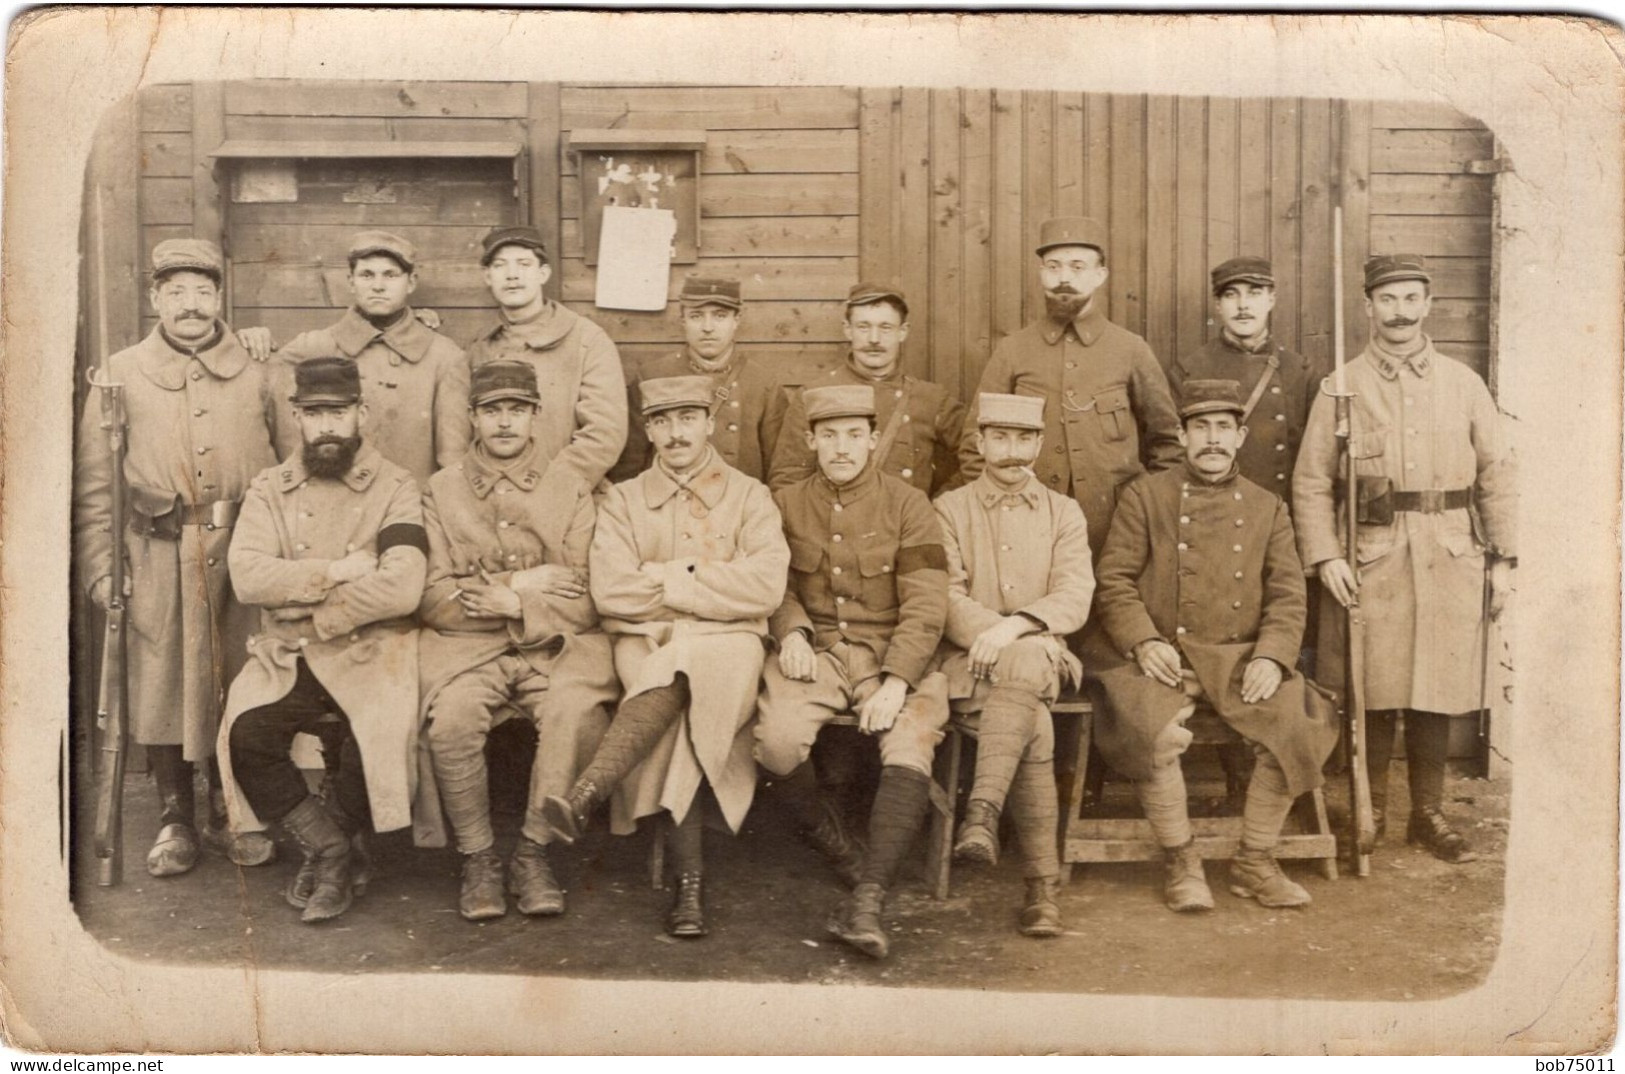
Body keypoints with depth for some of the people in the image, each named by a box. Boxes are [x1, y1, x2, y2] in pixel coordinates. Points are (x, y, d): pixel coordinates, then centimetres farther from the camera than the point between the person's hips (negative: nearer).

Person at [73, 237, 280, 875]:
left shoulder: (255, 377, 8)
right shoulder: (119, 377, 5)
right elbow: (94, 485, 3)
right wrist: (100, 568, -4)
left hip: (241, 556, 1)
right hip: (156, 563, -1)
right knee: (160, 685, 4)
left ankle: (231, 813, 21)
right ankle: (175, 820, 18)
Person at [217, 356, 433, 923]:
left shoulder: (395, 488, 0)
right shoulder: (269, 489, 10)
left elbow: (402, 590, -15)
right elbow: (246, 575, -7)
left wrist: (305, 603, -11)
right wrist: (336, 570, -13)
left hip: (370, 650, -3)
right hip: (286, 656, 3)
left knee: (378, 733, -29)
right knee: (244, 735, -23)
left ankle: (325, 853, 2)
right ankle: (336, 850, -2)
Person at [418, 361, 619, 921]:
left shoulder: (573, 491, 9)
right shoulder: (441, 489, 10)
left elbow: (585, 603, 2)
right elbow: (431, 597, 0)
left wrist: (511, 604, -12)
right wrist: (517, 584, -8)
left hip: (555, 645, 0)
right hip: (466, 646, 0)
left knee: (577, 713, -31)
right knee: (452, 718, -31)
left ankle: (532, 854, -10)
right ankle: (477, 858, -8)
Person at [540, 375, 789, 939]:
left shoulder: (750, 497, 11)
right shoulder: (624, 500, 15)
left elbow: (765, 587, -8)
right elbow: (611, 591, -3)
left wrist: (666, 581, -6)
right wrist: (703, 576, -4)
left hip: (726, 644, -1)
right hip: (645, 646, 1)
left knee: (684, 672, -37)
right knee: (681, 710, -33)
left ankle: (585, 797, -41)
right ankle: (689, 881, -33)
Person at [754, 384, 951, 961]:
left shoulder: (907, 505, 1)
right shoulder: (786, 504, 10)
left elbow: (926, 605, -5)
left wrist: (896, 681, -19)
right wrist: (790, 631, -5)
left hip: (893, 656, -1)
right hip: (814, 651, 2)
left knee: (911, 746, -30)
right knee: (776, 741, -28)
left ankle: (867, 899, -31)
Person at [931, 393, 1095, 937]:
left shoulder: (1064, 512, 14)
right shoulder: (948, 509, 11)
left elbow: (1074, 599, -1)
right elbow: (945, 598, -2)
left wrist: (1016, 626, -21)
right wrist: (990, 632, -21)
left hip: (1042, 658, 1)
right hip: (969, 660, 0)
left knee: (1023, 661, -38)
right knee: (1036, 727, -33)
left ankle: (982, 813, -47)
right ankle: (1043, 882, -35)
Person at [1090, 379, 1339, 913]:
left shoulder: (1268, 508, 16)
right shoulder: (1145, 496, 8)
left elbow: (1287, 594, 8)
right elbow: (1113, 580, 2)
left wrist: (1272, 654, -10)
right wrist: (1144, 642, -14)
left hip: (1240, 658, 3)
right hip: (1163, 658, -2)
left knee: (1294, 725, -24)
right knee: (1154, 733, -33)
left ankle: (1254, 863, -4)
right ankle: (1182, 862, -11)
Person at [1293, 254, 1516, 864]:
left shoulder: (1464, 384, 9)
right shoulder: (1342, 387, 2)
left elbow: (1497, 476, 10)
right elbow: (1311, 482, 0)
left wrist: (1503, 559, 5)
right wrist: (1325, 556, -10)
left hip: (1449, 559, 2)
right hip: (1370, 557, -2)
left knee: (1437, 692, 7)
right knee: (1372, 694, 2)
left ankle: (1428, 815, 20)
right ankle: (1370, 814, 17)